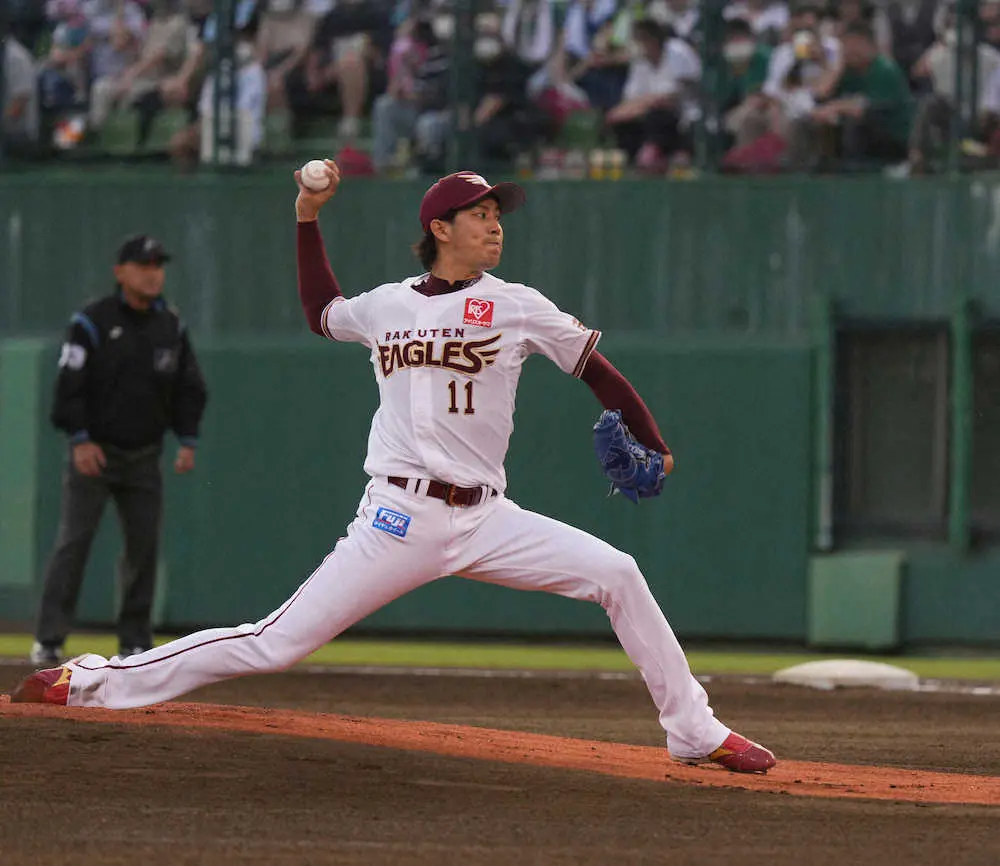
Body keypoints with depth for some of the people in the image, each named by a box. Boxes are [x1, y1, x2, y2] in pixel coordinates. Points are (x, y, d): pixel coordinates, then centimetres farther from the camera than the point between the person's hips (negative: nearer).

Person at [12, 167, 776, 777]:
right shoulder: (385, 306, 10)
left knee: (617, 574, -14)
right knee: (276, 643, -8)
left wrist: (651, 446, 0)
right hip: (398, 520, -1)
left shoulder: (516, 307, 4)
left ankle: (694, 731, -3)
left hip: (485, 519, 1)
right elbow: (322, 314, 31)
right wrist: (308, 220, 25)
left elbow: (594, 367, 9)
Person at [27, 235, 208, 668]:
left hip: (143, 457, 5)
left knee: (144, 543, 3)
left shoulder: (171, 327, 7)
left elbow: (189, 387, 13)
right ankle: (49, 640, -10)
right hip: (94, 453, -5)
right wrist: (80, 440, -18)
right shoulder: (91, 323, -7)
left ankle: (135, 640, 12)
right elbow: (69, 385, -10)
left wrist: (188, 440, 3)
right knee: (73, 542, -10)